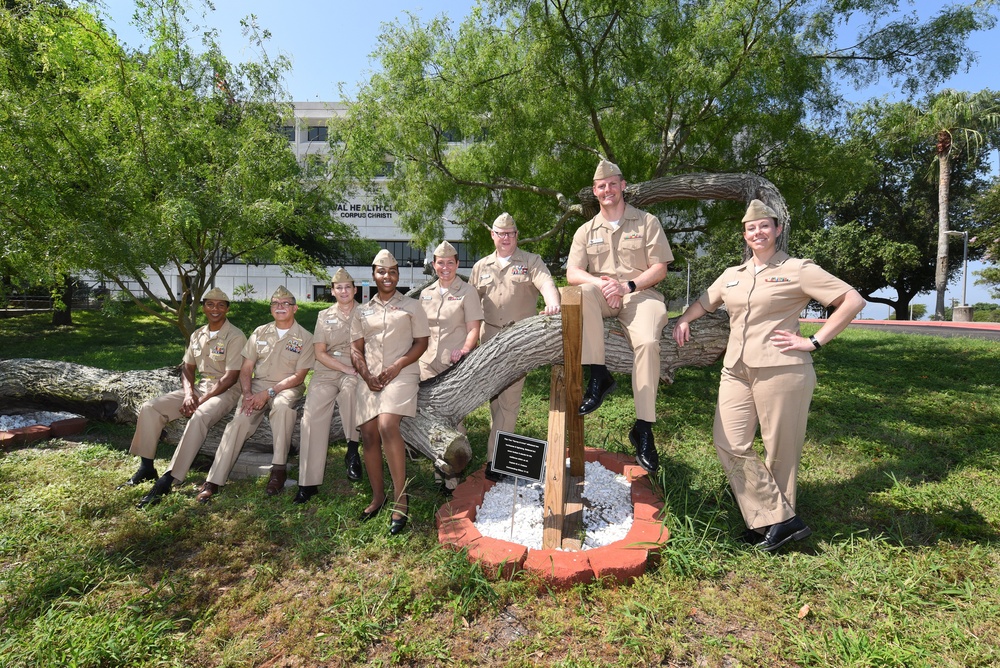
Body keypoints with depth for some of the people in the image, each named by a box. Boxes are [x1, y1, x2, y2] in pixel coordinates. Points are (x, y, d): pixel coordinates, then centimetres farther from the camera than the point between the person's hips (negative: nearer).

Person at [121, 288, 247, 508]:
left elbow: (231, 377, -16)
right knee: (149, 408, -8)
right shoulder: (197, 335, 11)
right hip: (198, 388, 7)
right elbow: (187, 367, 14)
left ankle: (169, 479, -31)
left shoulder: (235, 337, -11)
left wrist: (200, 401, -17)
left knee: (198, 417, -36)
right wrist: (188, 394, -6)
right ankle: (146, 468, 2)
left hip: (225, 391, -7)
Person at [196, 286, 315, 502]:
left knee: (282, 406, -37)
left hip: (287, 387, -3)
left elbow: (299, 376, -8)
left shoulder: (305, 338, -1)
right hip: (258, 385, 3)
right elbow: (246, 369, 9)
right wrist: (247, 393, -10)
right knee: (240, 420, -23)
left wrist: (268, 393, -17)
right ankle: (214, 481, -19)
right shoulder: (260, 333, 10)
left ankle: (278, 469, -27)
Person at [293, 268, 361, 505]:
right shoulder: (324, 316, 14)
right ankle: (308, 483, -15)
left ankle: (352, 450, -24)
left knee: (349, 387, -37)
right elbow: (320, 353, 5)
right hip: (326, 371, 2)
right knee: (312, 414, -19)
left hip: (356, 371, -2)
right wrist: (345, 368, -9)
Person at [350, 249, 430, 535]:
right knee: (368, 435, 3)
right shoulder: (363, 311, 16)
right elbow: (356, 348, 14)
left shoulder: (411, 306, 6)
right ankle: (378, 496, 20)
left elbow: (421, 342, 1)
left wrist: (396, 367, -11)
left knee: (387, 427, -25)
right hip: (370, 379, 5)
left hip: (401, 375, -5)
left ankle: (400, 498, -17)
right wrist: (367, 376, -3)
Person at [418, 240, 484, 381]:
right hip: (427, 364, 4)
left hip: (456, 363, -4)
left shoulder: (467, 292, -1)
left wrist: (465, 350, -23)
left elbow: (473, 329, -7)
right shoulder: (425, 293, 12)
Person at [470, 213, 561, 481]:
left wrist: (553, 303, -35)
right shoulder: (481, 266, 16)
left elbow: (546, 283, -13)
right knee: (494, 394, 8)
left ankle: (494, 458, 1)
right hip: (490, 336, 4)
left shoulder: (531, 261, 6)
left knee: (509, 397, -5)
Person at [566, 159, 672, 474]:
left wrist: (627, 285, -15)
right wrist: (600, 282, -17)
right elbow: (572, 273, 3)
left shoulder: (647, 222, 10)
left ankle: (643, 427, -21)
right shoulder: (586, 230, 16)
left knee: (648, 342, -31)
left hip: (640, 294, -2)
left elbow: (659, 268, 1)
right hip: (602, 297, 2)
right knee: (583, 292, -34)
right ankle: (599, 375, -31)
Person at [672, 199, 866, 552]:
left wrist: (814, 342, -9)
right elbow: (705, 301, 31)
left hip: (781, 370, -5)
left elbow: (853, 300, -3)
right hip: (736, 370, 6)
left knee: (780, 450, 2)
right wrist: (683, 319, 11)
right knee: (729, 444, -3)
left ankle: (773, 519, 19)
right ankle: (780, 520, 6)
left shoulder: (797, 270, 1)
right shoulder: (733, 274, 18)